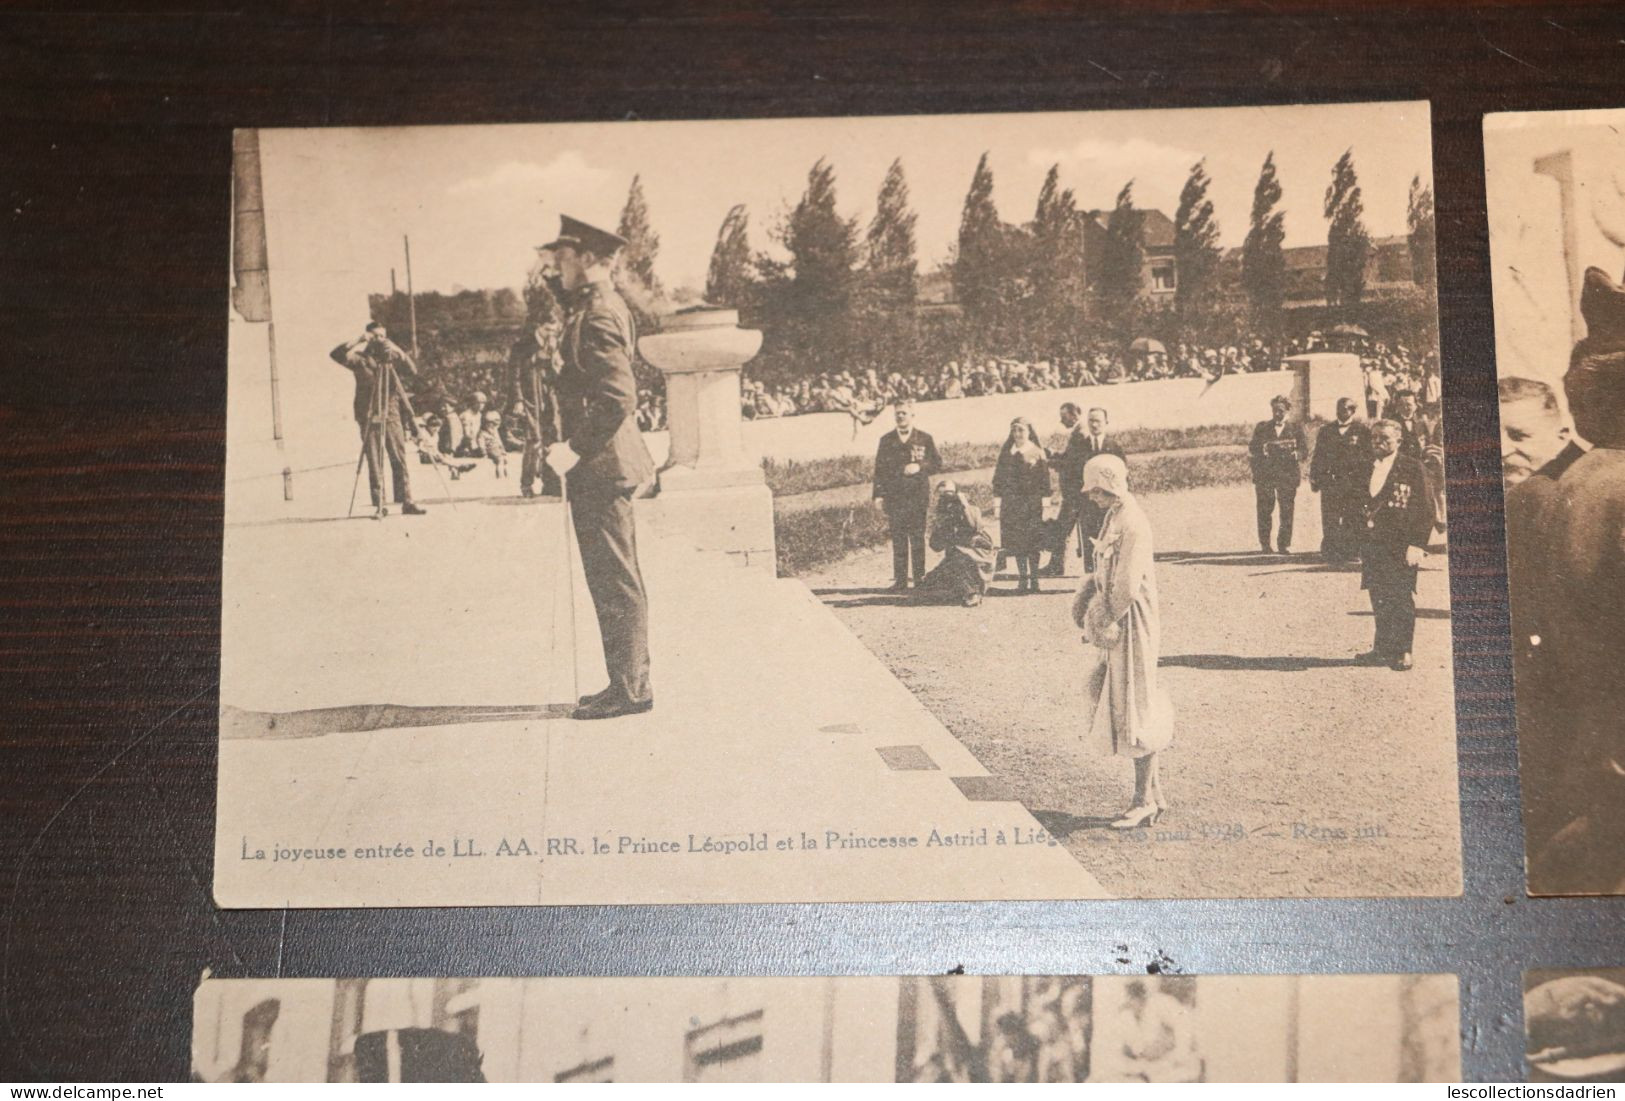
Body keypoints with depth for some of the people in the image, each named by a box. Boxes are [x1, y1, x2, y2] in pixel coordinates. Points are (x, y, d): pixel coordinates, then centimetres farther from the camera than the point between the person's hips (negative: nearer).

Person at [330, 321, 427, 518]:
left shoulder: (390, 358, 11)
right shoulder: (361, 359, 2)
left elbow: (412, 370, -3)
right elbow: (337, 355, -14)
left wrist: (396, 350, -12)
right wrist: (358, 341, -17)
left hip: (391, 415, 2)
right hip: (369, 417, -2)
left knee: (399, 460, 0)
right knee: (374, 463, -3)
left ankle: (407, 502, 2)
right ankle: (379, 505, -1)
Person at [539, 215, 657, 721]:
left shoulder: (597, 318, -18)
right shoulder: (604, 306, 14)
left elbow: (619, 398, -27)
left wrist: (575, 449, -24)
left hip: (599, 468, -11)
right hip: (607, 465, 11)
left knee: (614, 583, -5)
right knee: (619, 582, 15)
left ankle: (629, 688, 1)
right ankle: (631, 682, 22)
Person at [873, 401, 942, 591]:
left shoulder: (925, 439, 7)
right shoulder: (886, 440, 10)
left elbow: (937, 463, 7)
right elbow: (879, 469, 8)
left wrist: (919, 467, -11)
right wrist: (879, 494, -1)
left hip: (918, 495, -1)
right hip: (894, 496, 1)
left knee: (917, 538, -1)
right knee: (898, 539, -1)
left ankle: (920, 578, 4)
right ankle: (899, 580, 1)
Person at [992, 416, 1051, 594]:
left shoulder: (1037, 453, 3)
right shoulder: (1006, 453, 10)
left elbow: (1044, 479, 0)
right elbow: (999, 478, 9)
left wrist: (1045, 500, -8)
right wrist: (998, 500, 2)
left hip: (1032, 502, -2)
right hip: (1011, 503, 2)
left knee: (1032, 545, -4)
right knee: (1016, 544, 0)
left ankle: (1034, 580, 2)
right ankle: (1023, 580, 6)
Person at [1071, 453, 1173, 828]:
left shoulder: (1132, 524, -18)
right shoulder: (1114, 518, 12)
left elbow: (1128, 585, -21)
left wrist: (1105, 621, -14)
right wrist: (1086, 599, 6)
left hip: (1132, 626, -10)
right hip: (1114, 625, 10)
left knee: (1134, 710, -4)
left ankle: (1145, 801, 4)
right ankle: (1154, 793, 20)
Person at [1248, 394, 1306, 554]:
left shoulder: (1296, 428, 11)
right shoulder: (1261, 428, 13)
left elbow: (1303, 449, 6)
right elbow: (1252, 449, 11)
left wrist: (1296, 454, -15)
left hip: (1288, 475, 0)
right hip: (1265, 474, 0)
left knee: (1287, 511, -3)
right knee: (1264, 510, -2)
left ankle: (1284, 544, 5)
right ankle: (1264, 544, 6)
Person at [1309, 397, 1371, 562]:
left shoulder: (1363, 431, 7)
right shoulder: (1326, 431, 14)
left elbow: (1368, 457, 3)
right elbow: (1318, 457, 13)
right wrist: (1314, 478, 4)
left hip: (1354, 484, -2)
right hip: (1330, 483, 2)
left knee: (1353, 521, -2)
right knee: (1329, 521, -3)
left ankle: (1350, 551, 5)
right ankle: (1330, 553, 0)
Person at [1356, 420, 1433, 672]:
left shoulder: (1412, 468, -5)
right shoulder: (1368, 469, 13)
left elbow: (1424, 509, -8)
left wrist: (1417, 545, -15)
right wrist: (1360, 542, 12)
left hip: (1401, 545, -6)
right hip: (1372, 544, 6)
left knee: (1401, 599, -2)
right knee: (1379, 599, 10)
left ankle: (1403, 653, 5)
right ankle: (1382, 649, 18)